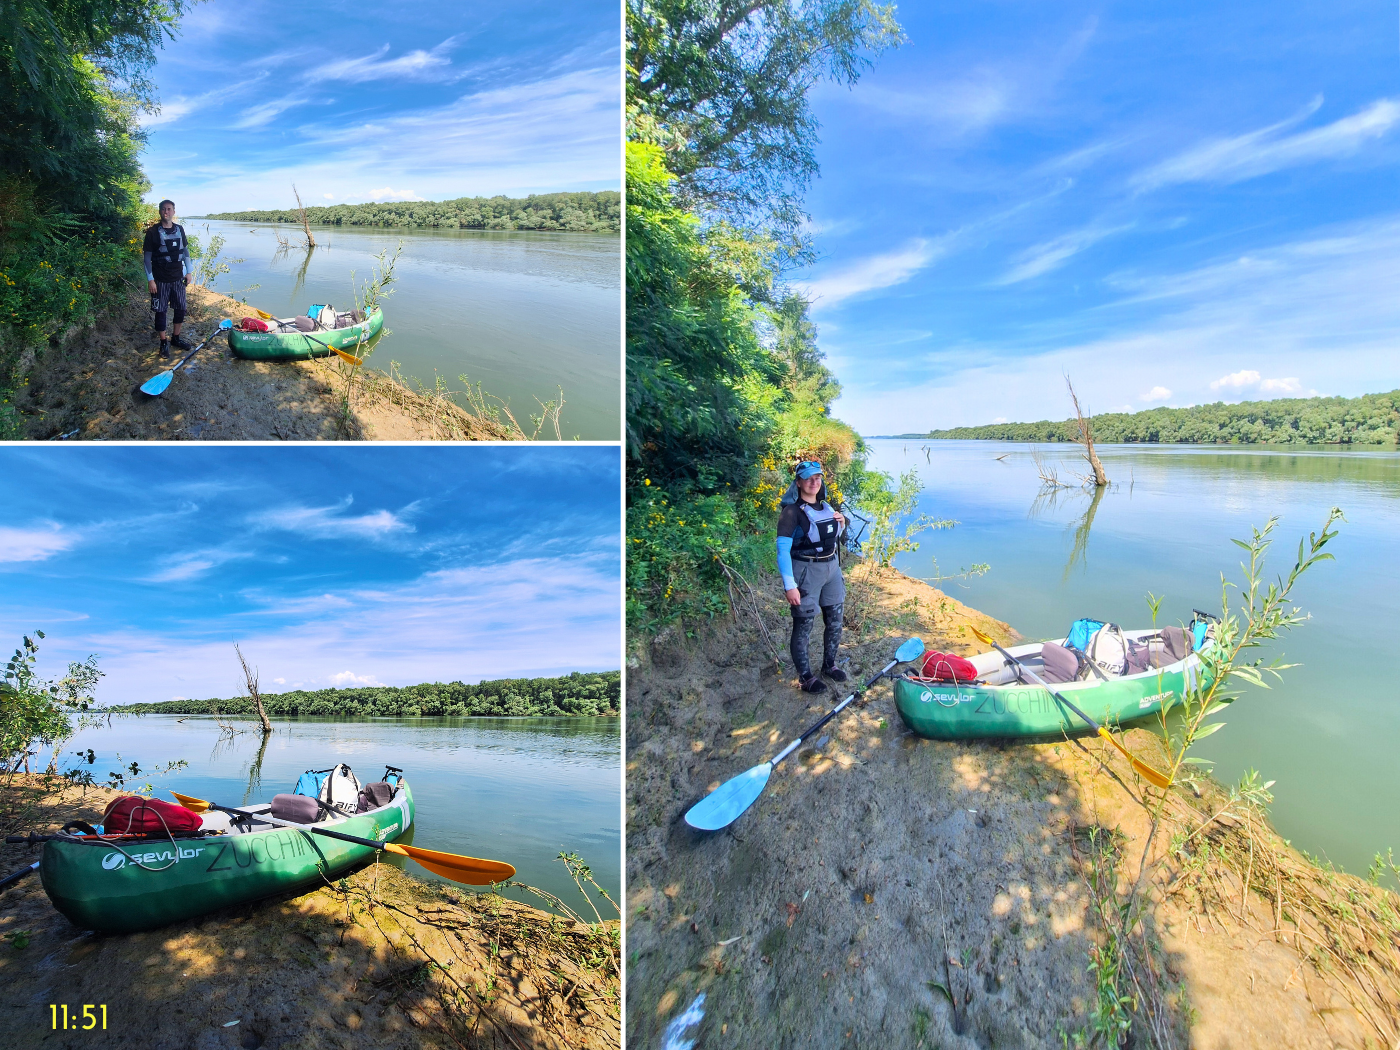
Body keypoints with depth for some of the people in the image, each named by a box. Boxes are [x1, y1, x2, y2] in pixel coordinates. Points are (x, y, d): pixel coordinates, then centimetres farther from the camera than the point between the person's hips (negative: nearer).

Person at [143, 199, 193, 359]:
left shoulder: (179, 229, 4)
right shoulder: (153, 231, -8)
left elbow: (185, 251, 13)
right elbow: (147, 256, -7)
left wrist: (189, 271, 8)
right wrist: (150, 279, -11)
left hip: (178, 277, 4)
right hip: (160, 279, -4)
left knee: (180, 309, 9)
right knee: (160, 311, 2)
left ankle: (176, 338, 26)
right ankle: (164, 342, 12)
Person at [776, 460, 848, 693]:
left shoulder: (825, 506, 6)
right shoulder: (792, 511, -16)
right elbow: (782, 549, -20)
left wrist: (841, 523, -1)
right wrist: (789, 586, -25)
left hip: (831, 567, 7)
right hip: (806, 571, -7)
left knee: (835, 621, 16)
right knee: (803, 626, 3)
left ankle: (829, 665, 37)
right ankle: (806, 676, 18)